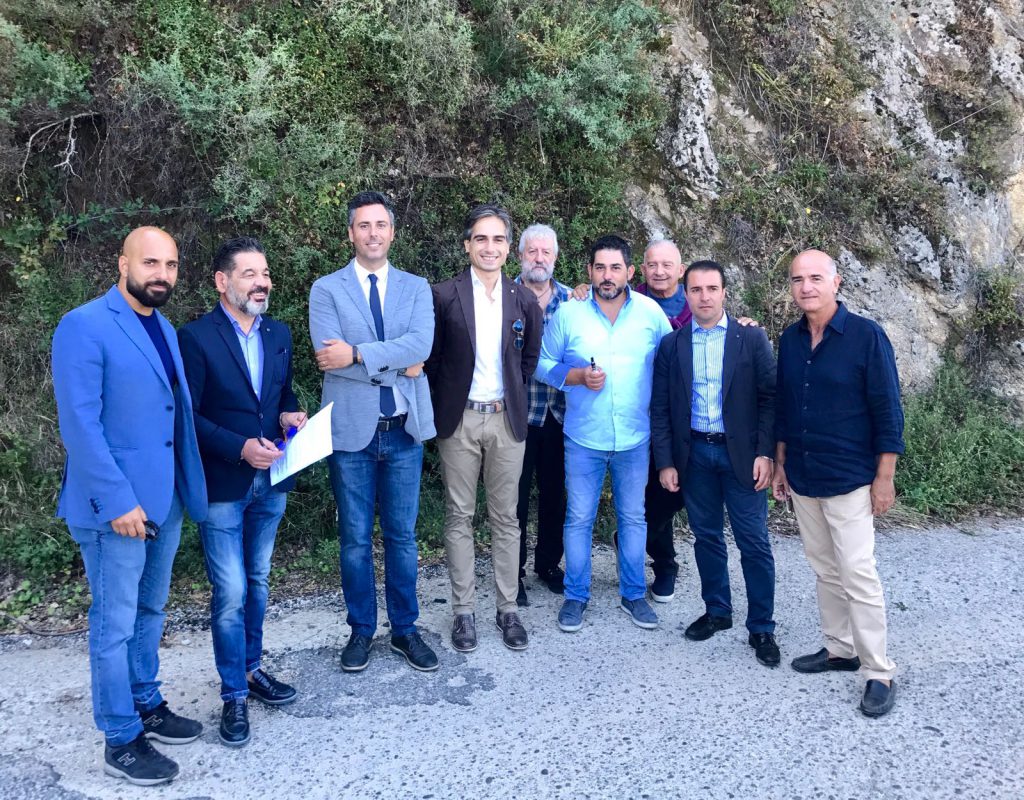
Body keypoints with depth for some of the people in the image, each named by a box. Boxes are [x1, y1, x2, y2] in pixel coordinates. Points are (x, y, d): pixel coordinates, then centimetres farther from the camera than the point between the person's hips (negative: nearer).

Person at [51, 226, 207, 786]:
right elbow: (79, 424, -17)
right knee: (115, 623, 5)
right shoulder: (84, 327, -12)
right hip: (117, 506, -7)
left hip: (166, 499, 8)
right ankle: (121, 741, 19)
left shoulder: (164, 329, 12)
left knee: (149, 610, 20)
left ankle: (146, 704, 36)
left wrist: (187, 488, 9)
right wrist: (118, 500, -20)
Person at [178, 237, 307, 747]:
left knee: (257, 582, 18)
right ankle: (234, 695, 16)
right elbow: (188, 416, -13)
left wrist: (291, 415, -5)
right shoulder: (196, 338, -11)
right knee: (230, 594, -1)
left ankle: (251, 668, 36)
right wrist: (241, 448, -22)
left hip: (270, 481, 6)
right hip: (222, 485, -6)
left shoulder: (279, 334, 6)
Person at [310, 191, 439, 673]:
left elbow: (421, 344, -13)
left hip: (404, 429, 2)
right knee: (355, 539, 9)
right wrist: (398, 366, -13)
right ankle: (361, 630, 26)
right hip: (351, 429, -1)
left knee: (402, 535, 11)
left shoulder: (416, 288, 6)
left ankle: (405, 629, 26)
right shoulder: (326, 289, 0)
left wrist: (358, 354, -19)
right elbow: (330, 357, -14)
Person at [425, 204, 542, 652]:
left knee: (506, 518, 9)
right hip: (459, 419, -1)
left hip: (506, 419, 2)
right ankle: (463, 611, 18)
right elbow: (432, 359, 3)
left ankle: (507, 609, 20)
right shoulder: (444, 296, -4)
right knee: (459, 518, 7)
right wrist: (442, 408, 4)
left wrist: (512, 398, 10)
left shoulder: (524, 301, 2)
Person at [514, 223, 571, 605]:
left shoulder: (570, 299, 6)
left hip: (558, 412, 3)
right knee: (516, 494, 5)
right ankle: (513, 574, 20)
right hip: (517, 411, -3)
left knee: (554, 491, 14)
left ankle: (548, 564, 32)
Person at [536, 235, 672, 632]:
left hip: (635, 437, 1)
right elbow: (544, 364, 0)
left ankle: (633, 594, 29)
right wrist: (579, 376, -17)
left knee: (633, 517, 13)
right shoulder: (568, 313, -5)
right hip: (584, 438, -1)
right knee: (579, 518, 6)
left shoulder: (651, 312, -2)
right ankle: (576, 596, 22)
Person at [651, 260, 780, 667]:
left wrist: (765, 453, -10)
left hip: (740, 453, -2)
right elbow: (660, 408, 4)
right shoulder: (671, 345, 4)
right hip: (694, 454, 2)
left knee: (754, 542, 1)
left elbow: (770, 397, -3)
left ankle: (762, 628, 14)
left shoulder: (752, 338, -2)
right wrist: (665, 461, 0)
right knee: (707, 537, 13)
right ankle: (717, 611, 30)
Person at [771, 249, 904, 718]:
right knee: (825, 570, 14)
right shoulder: (789, 340, 5)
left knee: (857, 574, -4)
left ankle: (878, 673, 7)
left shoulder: (866, 335, -11)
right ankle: (839, 648, 29)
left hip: (849, 480, -5)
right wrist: (780, 465, 14)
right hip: (802, 479, 6)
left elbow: (887, 409, -10)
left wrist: (884, 478, -12)